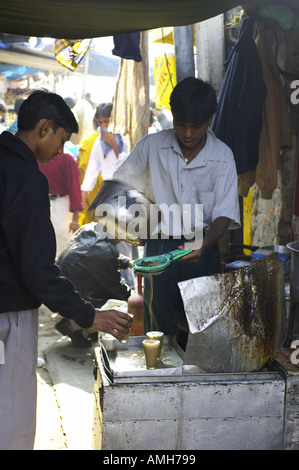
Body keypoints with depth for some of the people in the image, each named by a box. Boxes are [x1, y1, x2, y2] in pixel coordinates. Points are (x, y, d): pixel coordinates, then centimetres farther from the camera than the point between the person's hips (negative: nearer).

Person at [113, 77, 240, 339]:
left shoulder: (222, 156, -2)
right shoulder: (152, 146, 0)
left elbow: (224, 215, -6)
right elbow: (119, 185, 13)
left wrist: (202, 246, -24)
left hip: (203, 250, 0)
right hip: (160, 246, 0)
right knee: (158, 329, 2)